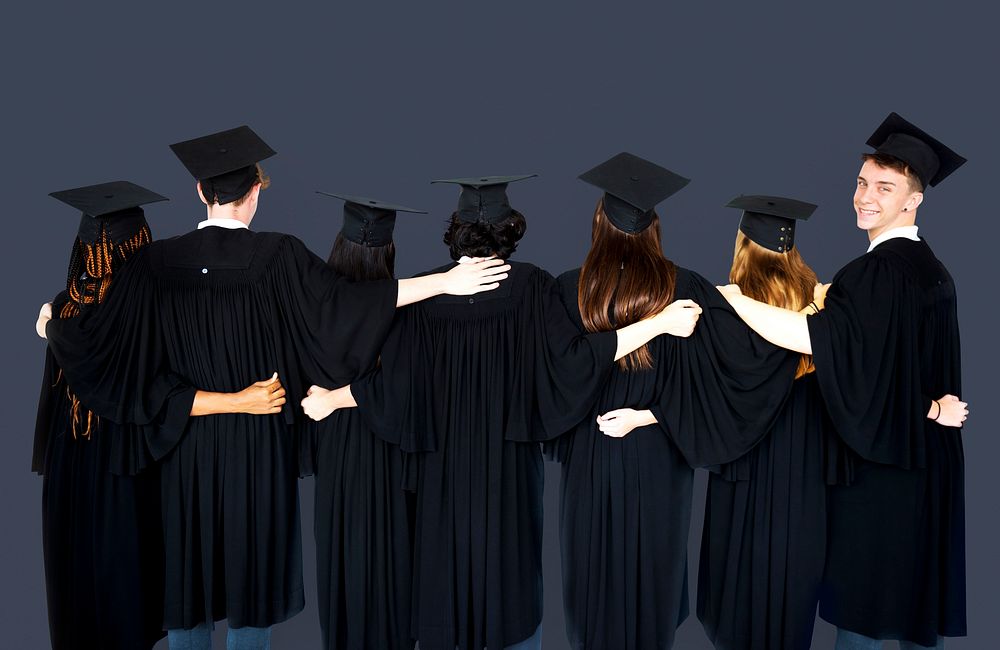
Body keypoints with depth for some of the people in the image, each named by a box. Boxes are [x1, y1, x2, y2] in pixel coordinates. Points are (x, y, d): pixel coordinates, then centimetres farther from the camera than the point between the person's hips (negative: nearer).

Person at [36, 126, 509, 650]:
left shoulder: (157, 261, -6)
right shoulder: (278, 255, -15)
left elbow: (101, 333, 0)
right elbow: (344, 302, -23)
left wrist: (52, 328, 23)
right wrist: (446, 282, -22)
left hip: (187, 440, 3)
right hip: (258, 440, -2)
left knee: (188, 563, 16)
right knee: (253, 557, 13)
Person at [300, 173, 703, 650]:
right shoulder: (530, 285, -12)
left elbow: (395, 379, -9)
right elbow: (570, 358, -20)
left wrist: (328, 400, 6)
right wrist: (660, 322, -18)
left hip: (445, 462, 1)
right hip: (508, 464, -1)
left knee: (446, 561, 15)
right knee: (510, 565, 14)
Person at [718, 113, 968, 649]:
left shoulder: (875, 271, -20)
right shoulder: (932, 271, 11)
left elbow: (818, 336, -34)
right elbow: (943, 367, 15)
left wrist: (726, 296, -32)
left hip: (875, 458, -9)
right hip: (929, 463, 9)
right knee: (918, 594, 19)